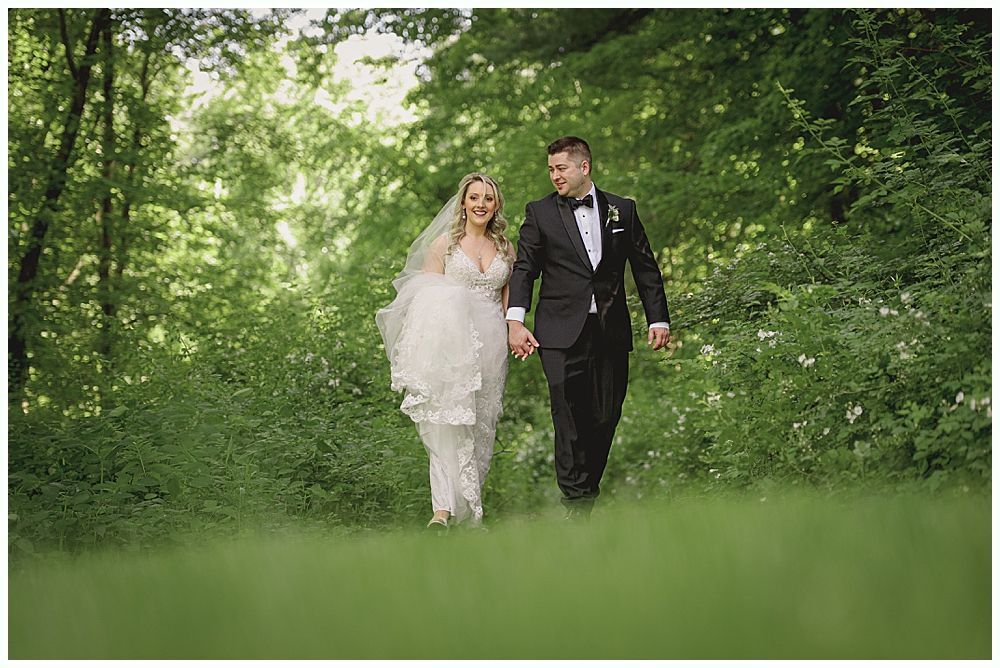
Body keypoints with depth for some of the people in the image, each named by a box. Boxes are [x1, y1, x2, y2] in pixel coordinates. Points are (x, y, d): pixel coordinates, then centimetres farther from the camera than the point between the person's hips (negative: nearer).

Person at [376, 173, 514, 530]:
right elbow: (428, 297, 0)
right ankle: (443, 508, -21)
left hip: (490, 346, 4)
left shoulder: (505, 249, 12)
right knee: (446, 424, -14)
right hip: (451, 344, -4)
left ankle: (469, 506, 16)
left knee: (481, 427, 6)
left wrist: (508, 335, 7)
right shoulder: (444, 243, 1)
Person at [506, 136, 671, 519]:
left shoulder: (622, 211, 11)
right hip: (561, 333, -2)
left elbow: (645, 269, 14)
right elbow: (524, 270, 3)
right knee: (570, 419, -10)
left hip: (611, 331, 2)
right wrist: (515, 320, -8)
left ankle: (586, 493, 14)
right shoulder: (540, 213, 7)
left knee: (606, 418, 2)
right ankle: (576, 502, -7)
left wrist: (659, 319, 8)